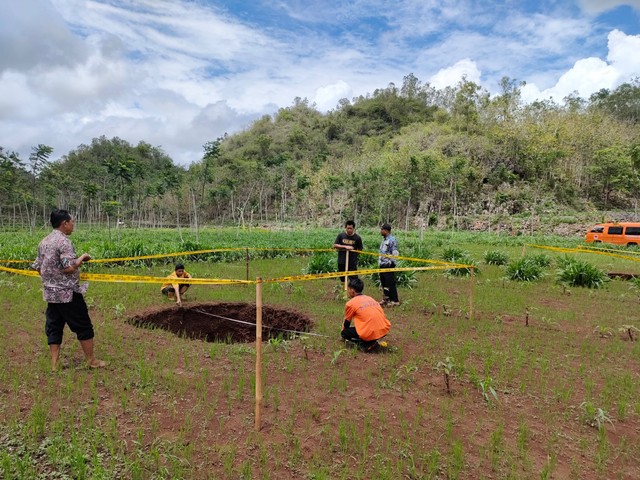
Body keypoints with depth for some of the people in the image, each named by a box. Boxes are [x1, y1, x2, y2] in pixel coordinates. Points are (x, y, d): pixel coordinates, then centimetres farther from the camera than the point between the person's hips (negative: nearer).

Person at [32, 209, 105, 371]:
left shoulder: (44, 242, 9)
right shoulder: (64, 241, -17)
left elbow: (38, 267, 13)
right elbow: (69, 268, -24)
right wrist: (81, 258, -9)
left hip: (50, 293, 8)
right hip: (68, 294, -8)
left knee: (53, 328, 12)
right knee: (83, 327, 5)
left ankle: (55, 364, 17)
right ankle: (92, 361, 14)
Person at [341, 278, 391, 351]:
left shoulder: (350, 303, 2)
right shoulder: (370, 298, 21)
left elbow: (346, 324, 14)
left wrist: (343, 330, 36)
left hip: (371, 333, -7)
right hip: (385, 330, 7)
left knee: (344, 333, 13)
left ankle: (368, 344, -3)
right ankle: (374, 341, 13)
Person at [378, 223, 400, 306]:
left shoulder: (392, 240, -13)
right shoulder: (384, 240, 15)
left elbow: (395, 254, -16)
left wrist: (389, 262, -19)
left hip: (388, 265, -9)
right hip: (382, 265, 10)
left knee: (390, 283, -5)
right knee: (383, 283, 14)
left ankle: (395, 301, 2)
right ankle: (386, 299, 24)